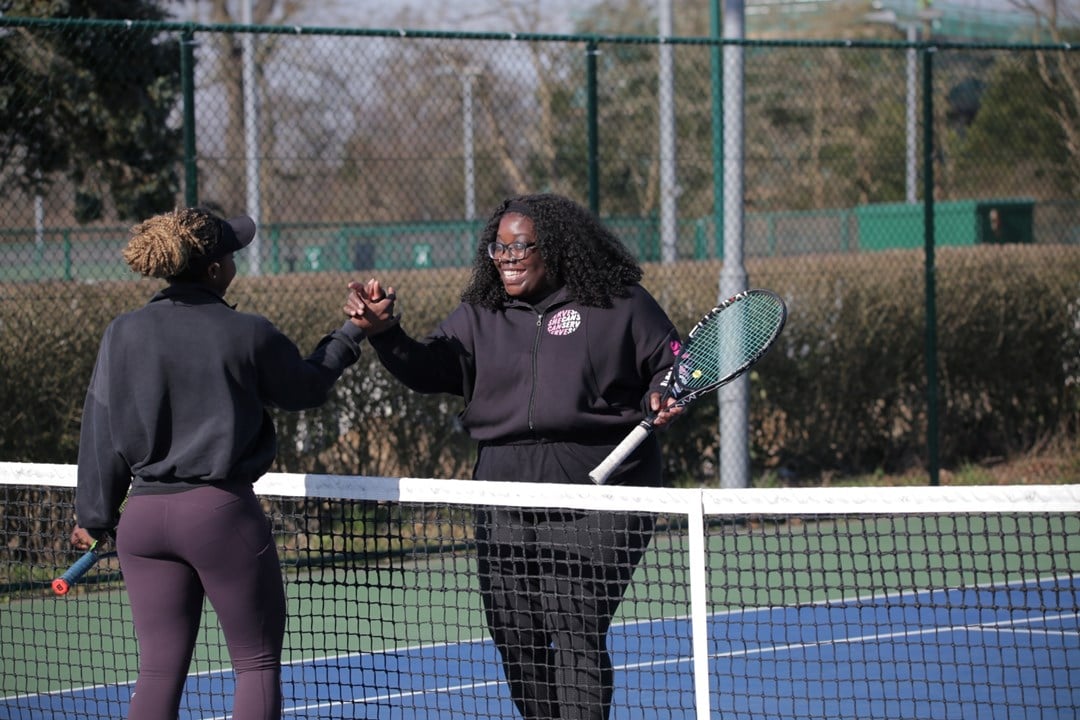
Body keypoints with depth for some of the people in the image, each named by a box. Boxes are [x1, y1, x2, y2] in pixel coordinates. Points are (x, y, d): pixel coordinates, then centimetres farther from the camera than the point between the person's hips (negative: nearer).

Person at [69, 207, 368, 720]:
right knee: (258, 664, 7)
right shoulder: (248, 335, -7)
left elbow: (101, 432, 5)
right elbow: (306, 387, 12)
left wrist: (95, 517, 16)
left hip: (145, 515, 4)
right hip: (222, 511, -3)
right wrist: (351, 333, 26)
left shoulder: (124, 334, 0)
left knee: (158, 673, 6)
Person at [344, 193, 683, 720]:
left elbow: (670, 365, 9)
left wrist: (659, 399, -12)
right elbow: (427, 371, 3)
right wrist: (384, 332, -14)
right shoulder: (479, 317, 13)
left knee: (576, 636, -13)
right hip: (506, 513, 5)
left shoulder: (620, 305, 2)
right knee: (516, 640, 9)